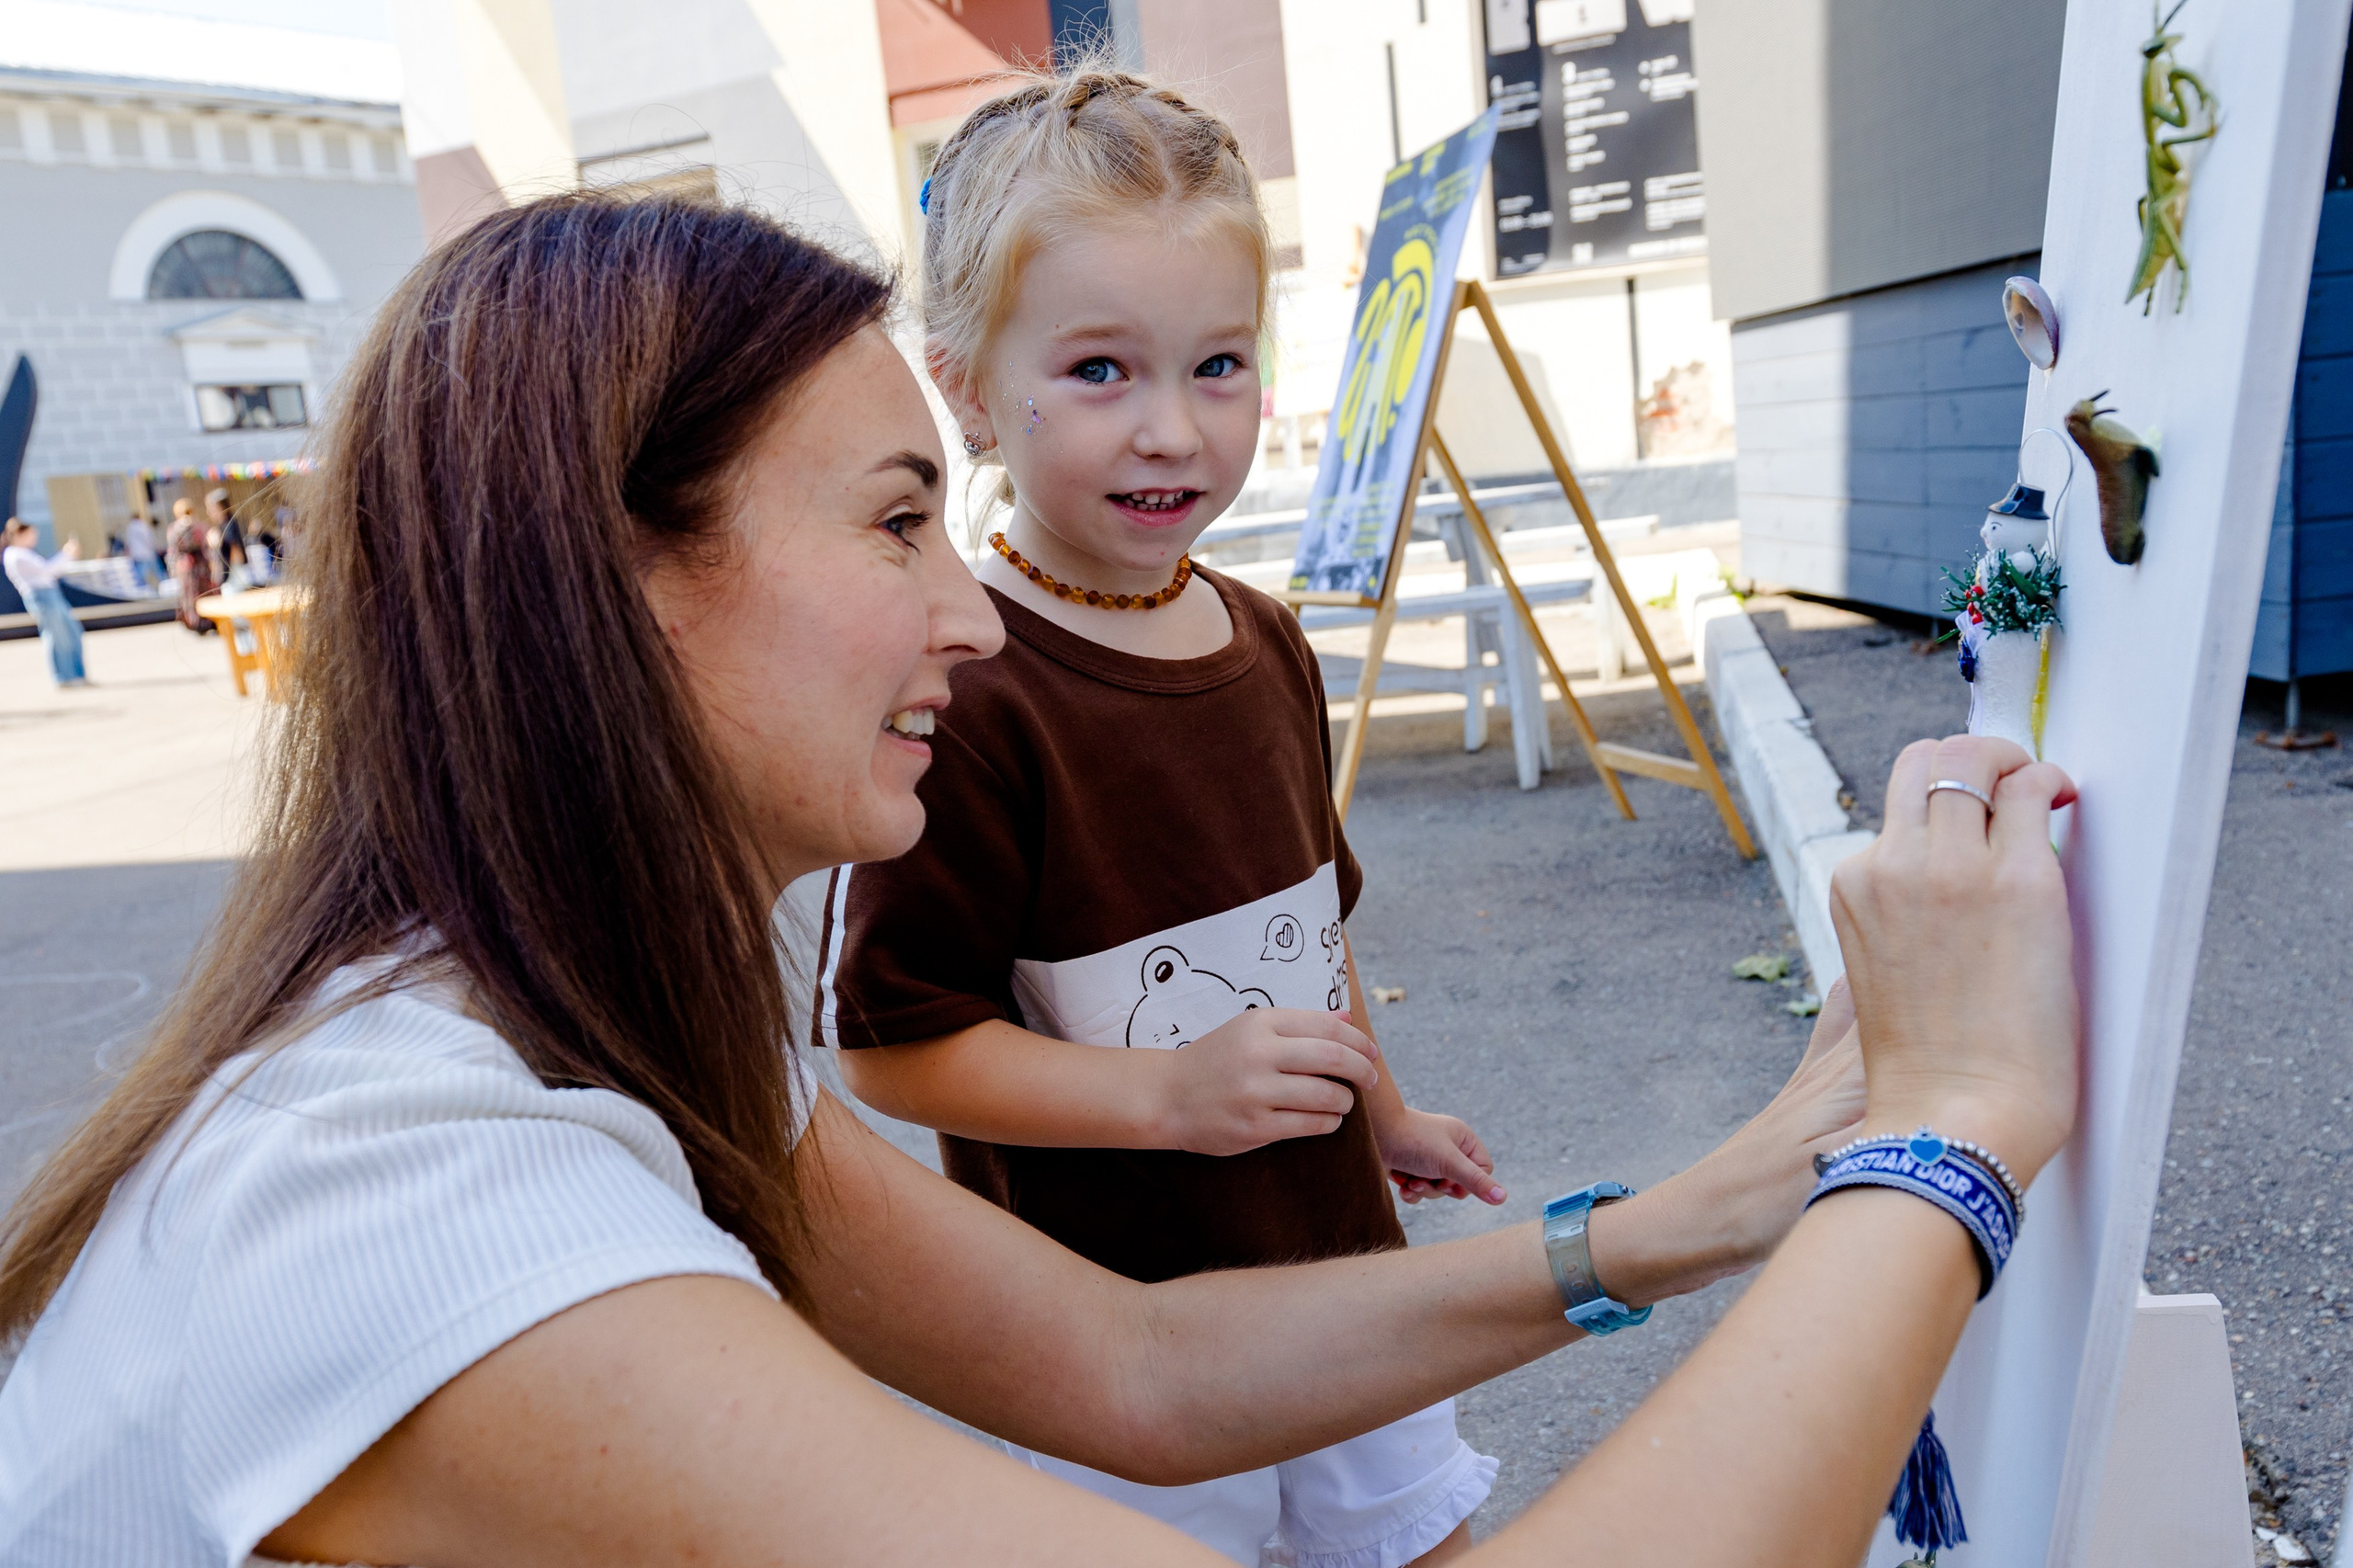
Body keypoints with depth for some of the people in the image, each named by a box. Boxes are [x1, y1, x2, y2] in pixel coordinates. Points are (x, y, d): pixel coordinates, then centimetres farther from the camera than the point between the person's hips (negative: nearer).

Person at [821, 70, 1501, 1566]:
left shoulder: (1268, 645, 1)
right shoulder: (959, 697, -24)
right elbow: (891, 1041, -21)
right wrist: (1171, 1090, -27)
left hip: (1335, 1261, 7)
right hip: (1113, 1320, -6)